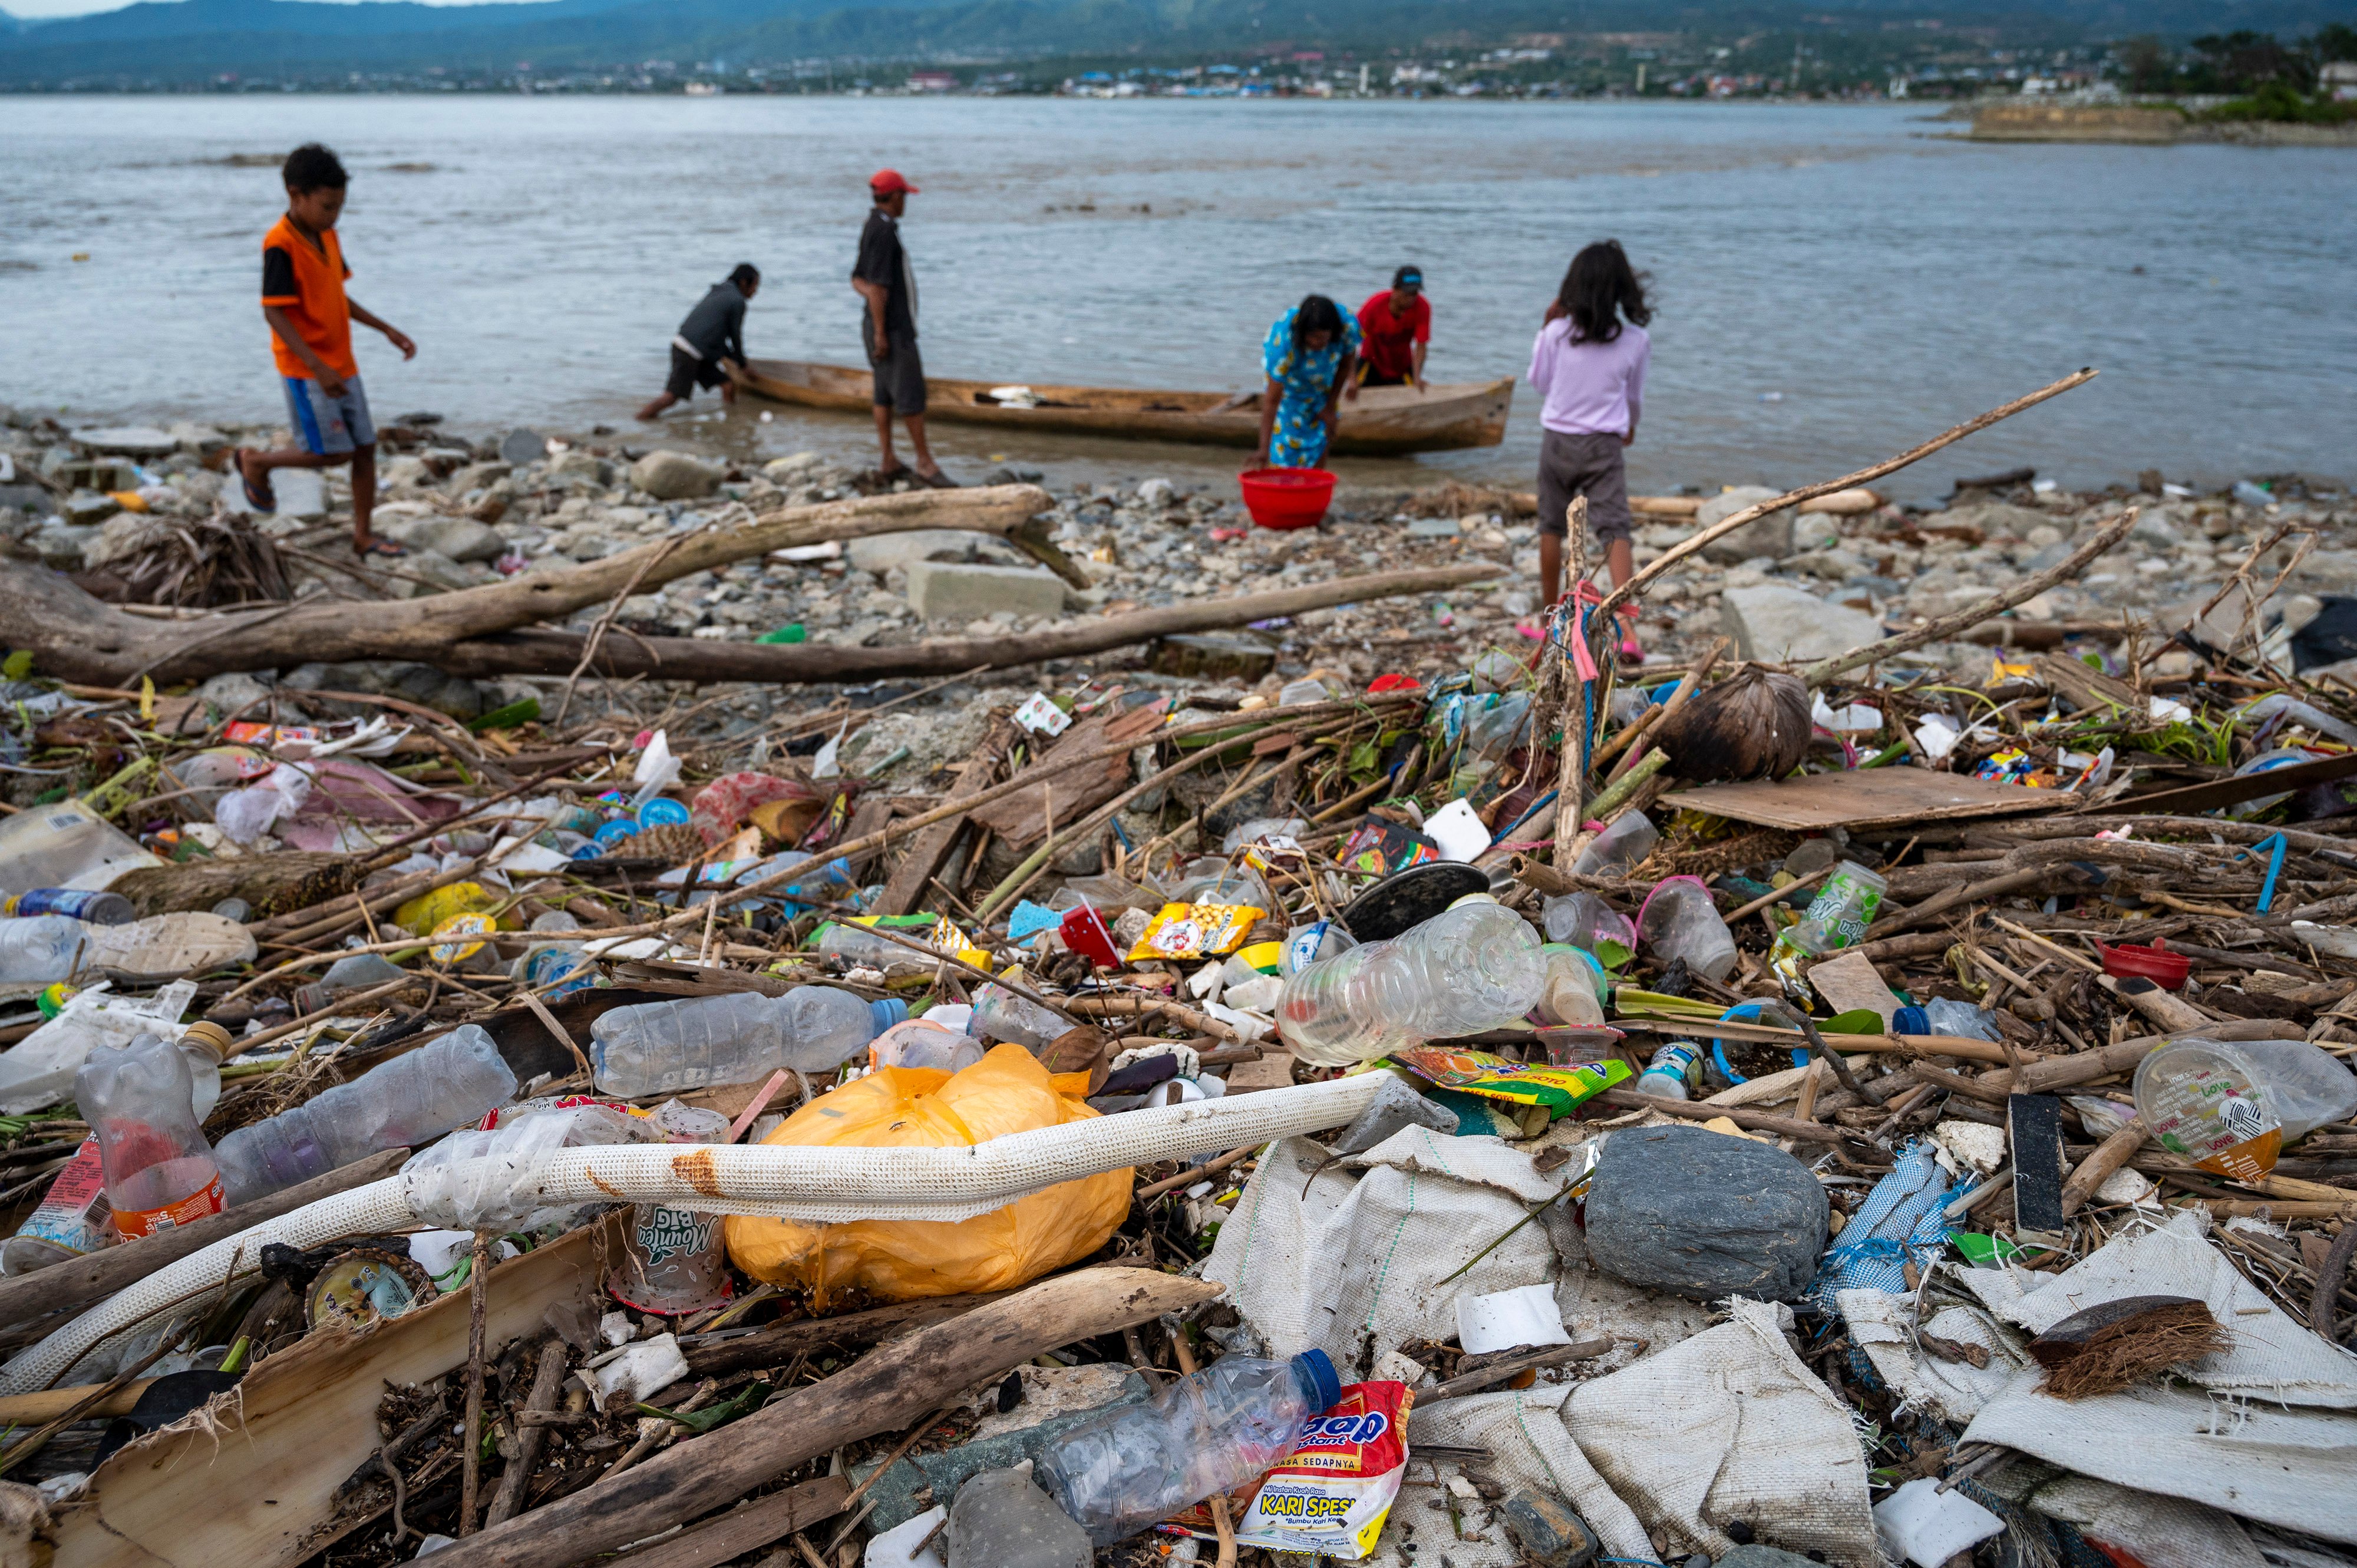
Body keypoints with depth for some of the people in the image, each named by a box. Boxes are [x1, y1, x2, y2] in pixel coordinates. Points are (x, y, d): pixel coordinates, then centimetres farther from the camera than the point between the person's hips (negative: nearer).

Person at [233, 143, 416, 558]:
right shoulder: (280, 244, -18)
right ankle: (256, 462, 18)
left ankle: (363, 536, 16)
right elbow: (274, 313, -21)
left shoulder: (327, 236, 7)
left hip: (342, 365, 8)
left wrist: (387, 329, 13)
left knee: (365, 447, 7)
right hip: (305, 369, -8)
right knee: (333, 453, -8)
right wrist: (318, 367, -28)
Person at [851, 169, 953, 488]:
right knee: (911, 393, -7)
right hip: (892, 328, -10)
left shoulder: (874, 228, 15)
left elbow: (858, 281, 19)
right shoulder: (884, 231, -17)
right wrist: (880, 333, -22)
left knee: (886, 394, 9)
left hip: (887, 325, 10)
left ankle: (888, 463, 11)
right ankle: (926, 464, -5)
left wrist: (880, 302, 2)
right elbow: (876, 285, -22)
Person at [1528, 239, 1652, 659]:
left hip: (1557, 440, 1)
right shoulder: (1636, 340, -5)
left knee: (1551, 528, 17)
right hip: (1604, 445, -1)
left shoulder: (1557, 333, -8)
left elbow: (1538, 380, 9)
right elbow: (1635, 397, 10)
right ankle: (1627, 630, -20)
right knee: (1615, 532, -6)